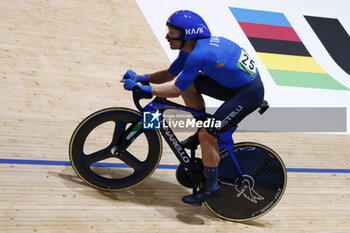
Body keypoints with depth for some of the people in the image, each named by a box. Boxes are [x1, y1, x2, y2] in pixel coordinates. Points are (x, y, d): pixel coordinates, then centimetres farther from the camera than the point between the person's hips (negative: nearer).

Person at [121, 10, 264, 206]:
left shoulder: (198, 54, -27)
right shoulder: (191, 47, 2)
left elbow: (175, 90, -24)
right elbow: (169, 74, 9)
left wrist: (142, 88, -19)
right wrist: (141, 77, -3)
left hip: (249, 93, -9)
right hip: (234, 84, 9)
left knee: (207, 135, -12)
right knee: (188, 85, 4)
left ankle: (211, 187, 5)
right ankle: (202, 133, 18)